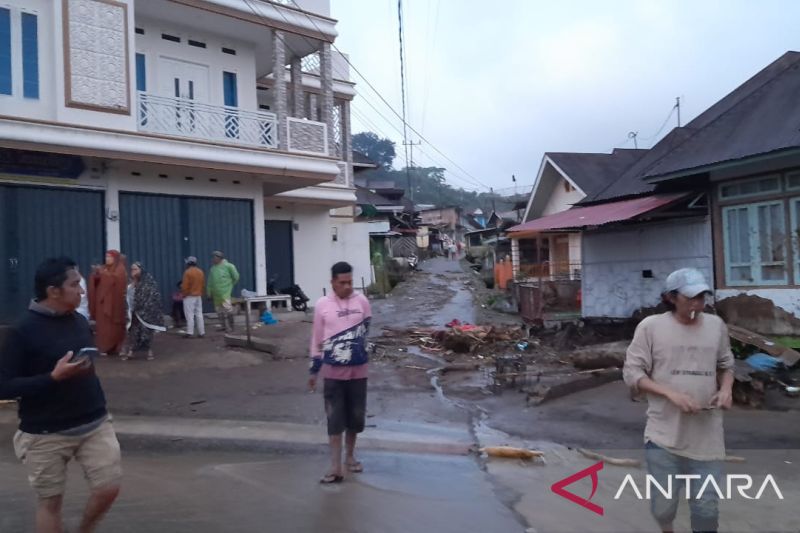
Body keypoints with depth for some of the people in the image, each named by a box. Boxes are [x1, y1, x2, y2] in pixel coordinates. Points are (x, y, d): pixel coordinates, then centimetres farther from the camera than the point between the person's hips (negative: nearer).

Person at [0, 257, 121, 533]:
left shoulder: (79, 321, 3)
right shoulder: (23, 331, -15)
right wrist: (53, 377, -26)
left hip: (95, 424, 5)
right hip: (46, 433, -5)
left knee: (109, 488, 3)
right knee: (50, 501, 9)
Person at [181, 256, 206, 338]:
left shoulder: (188, 272, -13)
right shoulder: (200, 272, 8)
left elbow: (185, 285, -14)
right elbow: (203, 285, 11)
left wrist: (183, 294, 0)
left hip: (189, 296, -6)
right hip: (198, 296, 6)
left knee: (190, 315, -4)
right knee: (199, 314, 8)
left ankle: (189, 332, -6)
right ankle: (201, 332, 8)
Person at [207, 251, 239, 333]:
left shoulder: (227, 266, -8)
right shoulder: (213, 269, 12)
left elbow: (236, 276, -4)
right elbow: (210, 282, 14)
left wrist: (231, 284, 4)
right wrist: (209, 292, 11)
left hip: (225, 292, -7)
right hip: (216, 293, 7)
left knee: (227, 308, -10)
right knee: (219, 310, 10)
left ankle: (230, 326, -4)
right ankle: (223, 325, 19)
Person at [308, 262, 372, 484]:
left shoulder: (362, 301, -1)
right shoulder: (322, 305, -4)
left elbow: (367, 331, 9)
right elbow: (317, 339, 2)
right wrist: (314, 371, 4)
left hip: (358, 370, 2)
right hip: (333, 371, -2)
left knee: (356, 415, 11)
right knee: (335, 418, 0)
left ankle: (350, 456, 30)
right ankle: (335, 466, 3)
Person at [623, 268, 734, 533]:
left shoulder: (716, 325, 4)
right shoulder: (651, 326, -6)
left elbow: (726, 366, 18)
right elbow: (632, 373, -5)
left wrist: (725, 389, -4)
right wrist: (671, 393, -18)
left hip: (706, 436, 2)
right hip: (664, 435, -2)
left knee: (706, 508, 6)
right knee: (662, 506, 7)